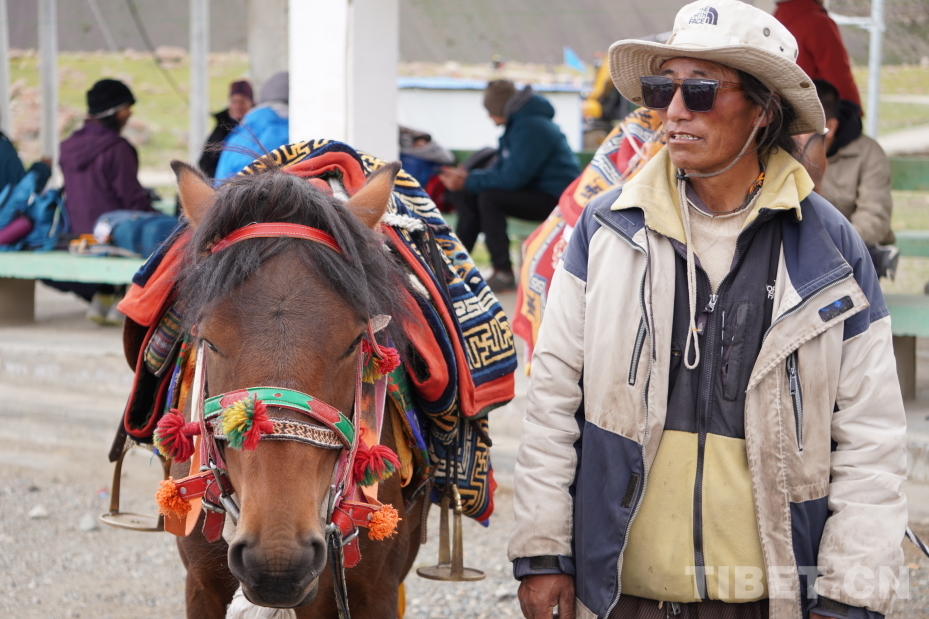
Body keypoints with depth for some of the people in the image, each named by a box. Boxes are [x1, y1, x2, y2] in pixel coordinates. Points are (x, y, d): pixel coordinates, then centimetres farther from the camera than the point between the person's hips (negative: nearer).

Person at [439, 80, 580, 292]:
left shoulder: (531, 129, -22)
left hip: (554, 198, -10)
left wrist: (468, 182, -19)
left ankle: (503, 273, -21)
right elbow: (501, 168, 11)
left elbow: (512, 177, -26)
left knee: (489, 198, -28)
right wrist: (468, 177, -6)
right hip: (533, 189, 10)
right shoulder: (518, 123, 9)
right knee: (464, 195, 3)